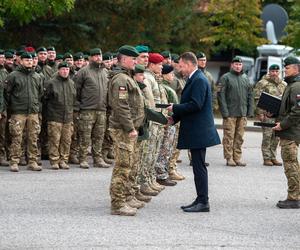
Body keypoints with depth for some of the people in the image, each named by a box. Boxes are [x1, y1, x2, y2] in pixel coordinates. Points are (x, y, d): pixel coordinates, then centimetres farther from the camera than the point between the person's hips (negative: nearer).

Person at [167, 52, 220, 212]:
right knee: (198, 167, 13)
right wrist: (175, 118, 14)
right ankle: (200, 200, 18)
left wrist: (175, 108, -13)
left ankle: (203, 202, -4)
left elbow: (196, 105, -23)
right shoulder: (195, 79, 17)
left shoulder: (199, 80, -15)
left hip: (199, 131, -10)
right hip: (196, 132, 10)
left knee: (199, 167, -7)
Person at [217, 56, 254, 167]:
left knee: (239, 137, 7)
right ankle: (229, 158, 2)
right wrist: (224, 111, -14)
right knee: (229, 136, -3)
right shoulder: (225, 78, -2)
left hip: (243, 113, 5)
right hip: (230, 113, -5)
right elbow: (221, 95, -7)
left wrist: (250, 110, 7)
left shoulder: (245, 78, 14)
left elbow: (250, 95, 16)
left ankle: (238, 157, 13)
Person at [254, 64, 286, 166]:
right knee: (267, 136, -5)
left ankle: (273, 157, 16)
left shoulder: (283, 84, 14)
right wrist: (260, 113, -14)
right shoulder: (262, 83, -3)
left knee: (276, 137, 7)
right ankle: (266, 158, 0)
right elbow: (257, 99, -7)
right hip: (267, 114, -5)